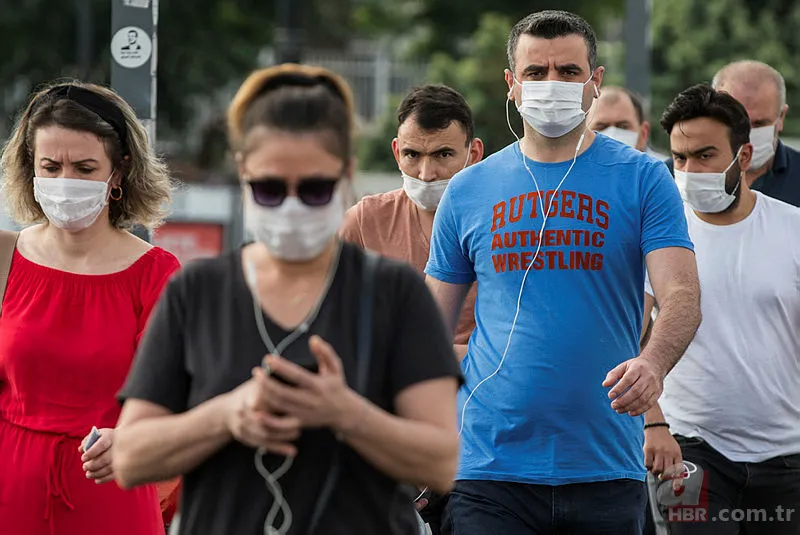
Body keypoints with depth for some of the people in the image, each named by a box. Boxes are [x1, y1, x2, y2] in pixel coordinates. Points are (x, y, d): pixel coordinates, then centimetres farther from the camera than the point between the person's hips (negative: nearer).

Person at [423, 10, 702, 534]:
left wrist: (653, 363, -30)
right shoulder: (468, 191, 8)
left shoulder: (643, 178, 3)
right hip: (488, 466, 0)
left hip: (605, 468, 0)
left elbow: (681, 294, -8)